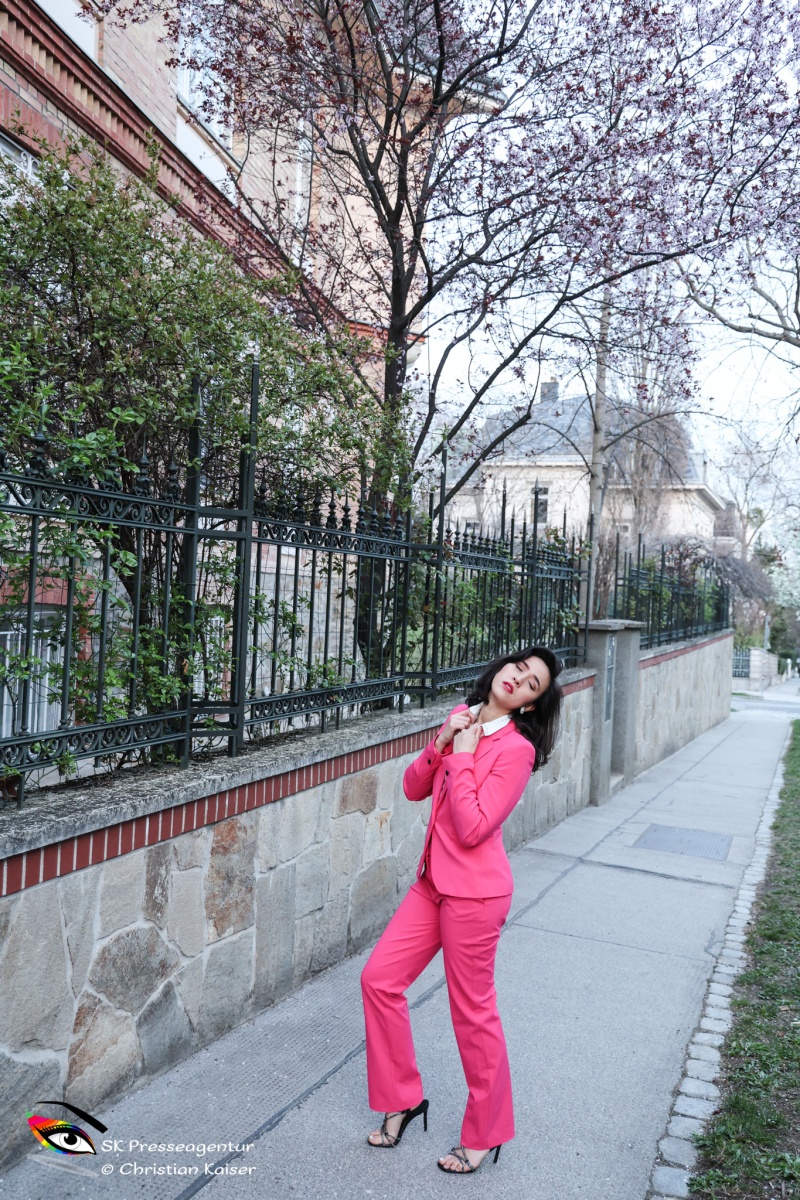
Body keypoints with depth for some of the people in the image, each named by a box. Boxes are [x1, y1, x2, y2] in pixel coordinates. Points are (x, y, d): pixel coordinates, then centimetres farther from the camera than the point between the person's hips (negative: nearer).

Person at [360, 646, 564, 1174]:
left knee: (473, 1013, 7)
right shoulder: (462, 716, 5)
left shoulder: (517, 749, -17)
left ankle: (484, 1136, 29)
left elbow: (472, 829, -23)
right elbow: (414, 788, 8)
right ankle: (403, 1099, 29)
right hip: (434, 881, 8)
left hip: (474, 892, -7)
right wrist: (440, 743, -8)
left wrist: (462, 756, -18)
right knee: (379, 978, 9)